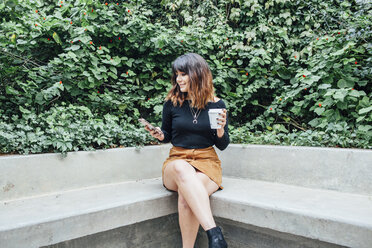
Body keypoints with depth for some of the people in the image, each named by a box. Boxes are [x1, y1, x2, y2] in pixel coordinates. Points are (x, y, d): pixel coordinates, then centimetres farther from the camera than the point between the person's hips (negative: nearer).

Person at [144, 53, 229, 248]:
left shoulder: (216, 104, 2)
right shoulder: (172, 102, 3)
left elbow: (222, 145, 6)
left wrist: (221, 129, -14)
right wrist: (159, 134, -6)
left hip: (207, 161, 0)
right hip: (177, 160, 1)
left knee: (186, 195, -34)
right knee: (182, 169, -39)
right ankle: (213, 232, -40)